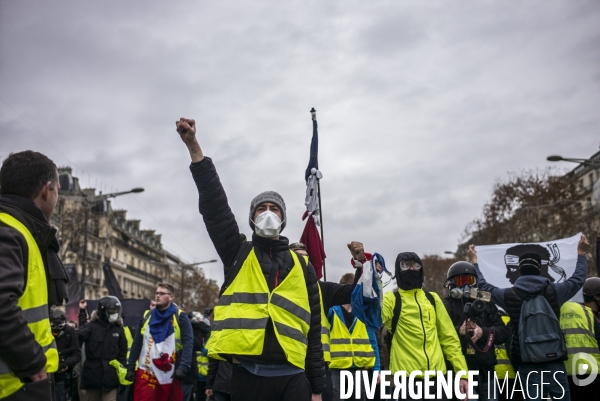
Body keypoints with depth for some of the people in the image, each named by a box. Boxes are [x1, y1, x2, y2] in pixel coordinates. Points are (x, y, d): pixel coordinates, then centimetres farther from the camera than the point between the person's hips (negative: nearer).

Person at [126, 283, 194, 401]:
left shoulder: (180, 317, -2)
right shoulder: (147, 316, 9)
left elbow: (188, 343, -10)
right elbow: (137, 344, 12)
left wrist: (183, 367, -22)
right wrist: (130, 367, 6)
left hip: (170, 375, -2)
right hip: (146, 373, 2)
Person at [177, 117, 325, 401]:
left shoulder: (302, 266, 13)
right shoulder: (237, 253, 11)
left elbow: (313, 329, 11)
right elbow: (214, 206, -1)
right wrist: (193, 146, -9)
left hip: (292, 377, 1)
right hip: (248, 375, -1)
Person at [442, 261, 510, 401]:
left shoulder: (486, 304, 15)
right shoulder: (447, 306, 1)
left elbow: (504, 332, 5)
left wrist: (483, 332, -11)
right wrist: (459, 331, -27)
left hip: (486, 372, 4)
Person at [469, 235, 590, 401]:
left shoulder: (509, 295, -1)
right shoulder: (554, 290, -1)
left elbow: (483, 286, 15)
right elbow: (578, 279, 15)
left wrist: (474, 262, 27)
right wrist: (581, 253, 29)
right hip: (554, 359, 0)